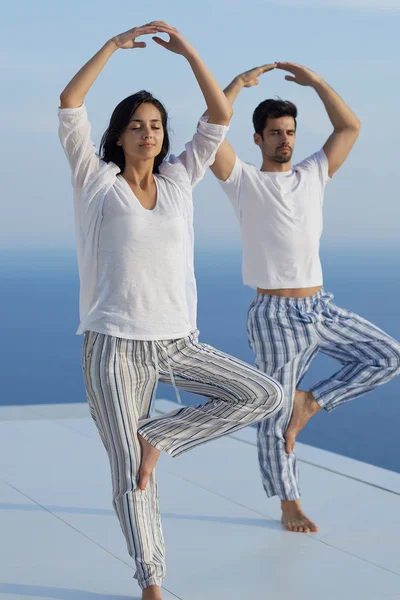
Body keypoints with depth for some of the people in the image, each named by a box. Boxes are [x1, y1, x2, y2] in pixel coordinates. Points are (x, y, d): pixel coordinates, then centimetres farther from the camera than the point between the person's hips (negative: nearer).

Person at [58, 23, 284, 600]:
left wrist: (187, 50, -4)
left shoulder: (177, 180, 9)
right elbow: (69, 105, -12)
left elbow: (221, 116, 3)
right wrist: (115, 43, -11)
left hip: (176, 341, 4)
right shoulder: (96, 183, 0)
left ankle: (155, 436, 0)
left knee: (265, 395, -9)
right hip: (116, 346, -4)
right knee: (130, 475, -1)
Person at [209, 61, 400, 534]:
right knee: (276, 414, 0)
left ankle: (310, 402, 5)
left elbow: (349, 128, 11)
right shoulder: (244, 182, -2)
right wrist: (238, 84, -7)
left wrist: (315, 82, 6)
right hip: (275, 316, -5)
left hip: (321, 307, 5)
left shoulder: (313, 174, 12)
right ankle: (289, 504, 17)